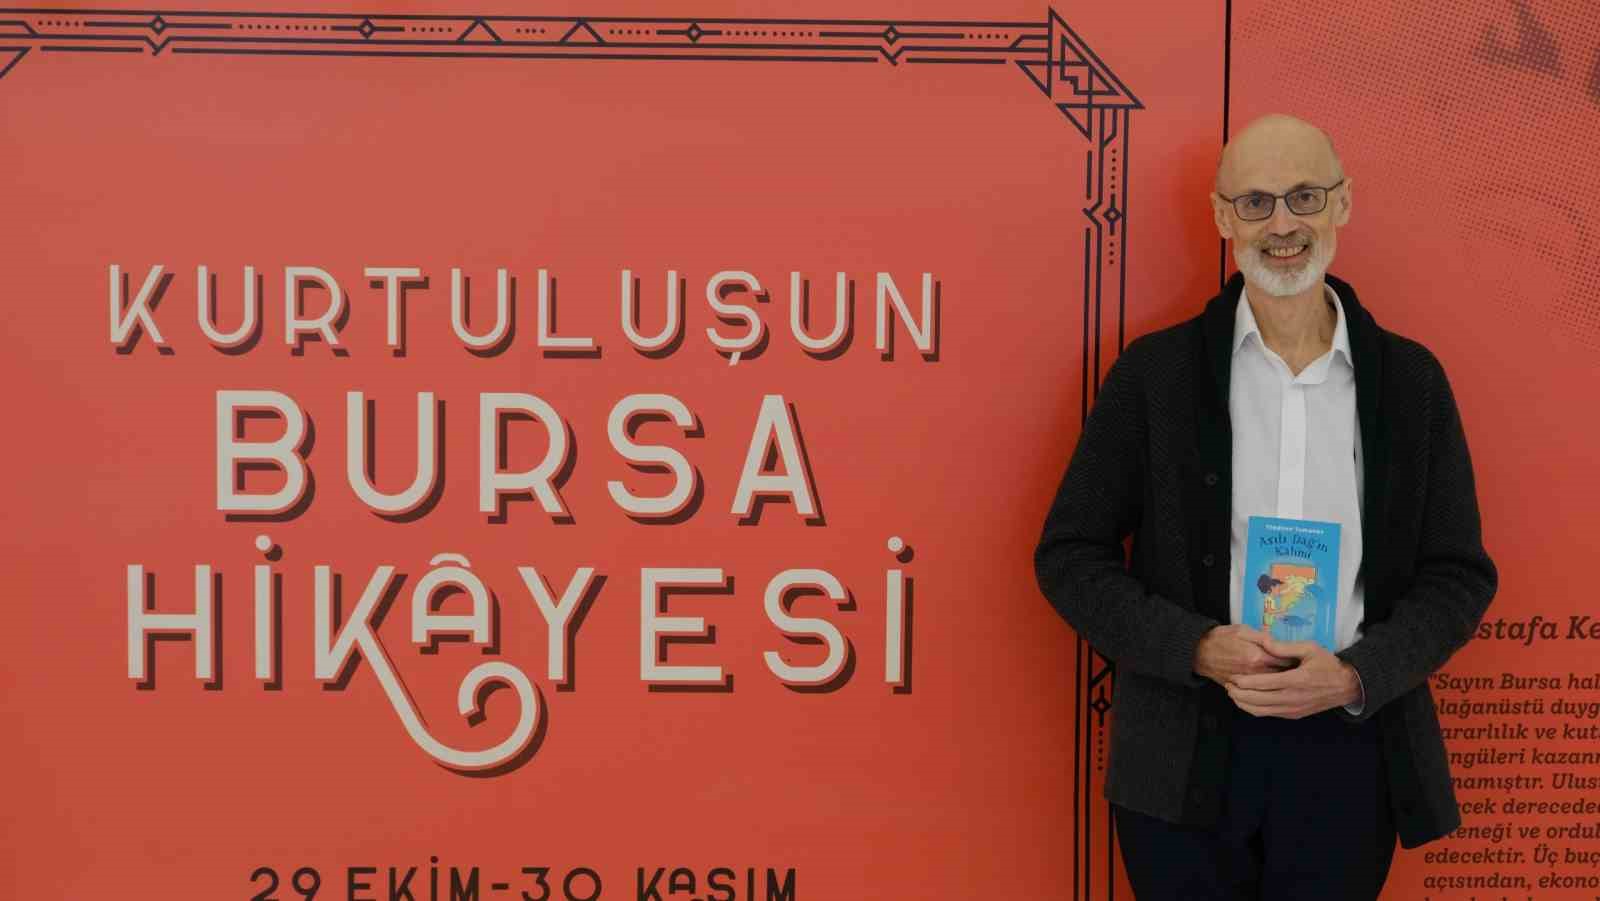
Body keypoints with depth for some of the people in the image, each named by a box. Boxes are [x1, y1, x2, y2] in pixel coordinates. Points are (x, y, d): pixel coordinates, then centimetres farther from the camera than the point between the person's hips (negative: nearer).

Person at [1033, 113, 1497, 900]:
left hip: (1348, 752, 2)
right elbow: (1069, 556, -1)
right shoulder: (1153, 371, -2)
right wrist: (1200, 649, -15)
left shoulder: (1410, 378, 4)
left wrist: (1356, 675, -12)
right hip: (1185, 756, -1)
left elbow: (1459, 572, 5)